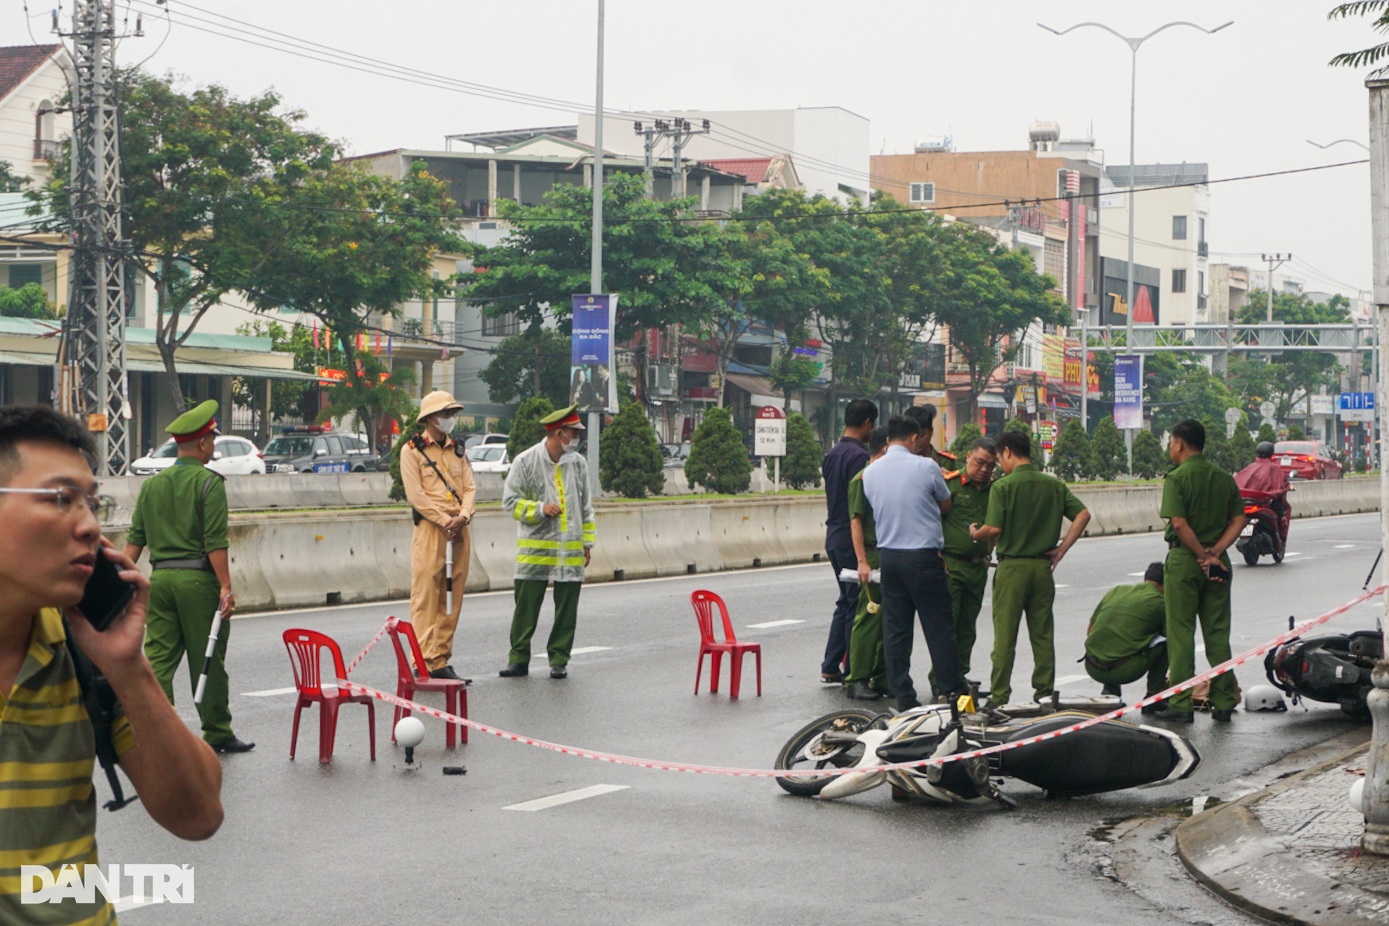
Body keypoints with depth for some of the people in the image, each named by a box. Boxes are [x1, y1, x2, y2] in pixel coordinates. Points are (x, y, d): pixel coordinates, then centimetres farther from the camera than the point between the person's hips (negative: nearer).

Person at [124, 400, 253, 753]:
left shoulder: (152, 485, 11)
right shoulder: (209, 483, -7)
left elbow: (134, 540, 9)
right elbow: (215, 542, -14)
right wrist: (226, 587, -13)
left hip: (160, 578, 5)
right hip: (197, 579, -5)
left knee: (158, 659, 4)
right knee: (208, 661, 5)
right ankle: (217, 733, 14)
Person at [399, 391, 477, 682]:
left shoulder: (457, 450, 18)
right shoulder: (412, 450, 0)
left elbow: (469, 487, 10)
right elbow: (416, 494, -8)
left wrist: (462, 517, -9)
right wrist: (445, 521, -13)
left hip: (459, 529, 6)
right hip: (430, 528, -6)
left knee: (453, 599, 5)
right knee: (426, 597, -8)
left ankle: (441, 662, 10)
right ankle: (424, 664, -7)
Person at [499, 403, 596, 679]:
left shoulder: (579, 463, 10)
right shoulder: (526, 461, -2)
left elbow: (586, 507, 16)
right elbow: (510, 500, -1)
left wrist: (588, 542, 13)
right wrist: (539, 509, -15)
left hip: (571, 550, 3)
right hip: (534, 549, -3)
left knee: (566, 610, 4)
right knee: (526, 607, -1)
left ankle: (559, 660, 13)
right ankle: (519, 659, 7)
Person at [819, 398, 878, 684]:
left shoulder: (832, 454, 12)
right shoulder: (859, 456, -16)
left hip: (833, 536, 9)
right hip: (852, 539, -9)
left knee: (845, 602, 17)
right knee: (857, 606, -2)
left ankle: (830, 667, 17)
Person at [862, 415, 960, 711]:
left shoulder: (869, 472, 4)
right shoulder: (926, 467, -9)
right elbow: (946, 506, 6)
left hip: (888, 555, 5)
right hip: (923, 556, -5)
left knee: (895, 629, 7)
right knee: (939, 627, 4)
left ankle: (903, 698, 8)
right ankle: (950, 691, 9)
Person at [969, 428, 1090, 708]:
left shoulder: (1003, 486, -10)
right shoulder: (1053, 484, 5)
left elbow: (994, 529, -17)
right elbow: (1083, 514, 0)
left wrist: (975, 534, 4)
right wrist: (1061, 549, 2)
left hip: (1012, 566, -4)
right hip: (1043, 566, 4)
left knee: (1005, 635, 1)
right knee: (1043, 635, 10)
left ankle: (999, 697, 2)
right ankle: (1045, 693, 13)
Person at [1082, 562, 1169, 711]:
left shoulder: (1115, 591, 16)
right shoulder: (1160, 602, 4)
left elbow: (1089, 631, 22)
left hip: (1092, 669, 6)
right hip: (1122, 670, -6)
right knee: (1165, 642, 12)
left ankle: (1109, 692, 19)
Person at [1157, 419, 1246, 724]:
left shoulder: (1177, 478, -10)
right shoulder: (1224, 478, 9)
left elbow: (1179, 523, -20)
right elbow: (1239, 520, 5)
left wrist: (1203, 555, -13)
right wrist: (1215, 552, -5)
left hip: (1184, 558, -5)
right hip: (1217, 561, 5)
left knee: (1181, 632, 0)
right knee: (1218, 633, 9)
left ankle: (1181, 704, -1)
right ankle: (1224, 703, 10)